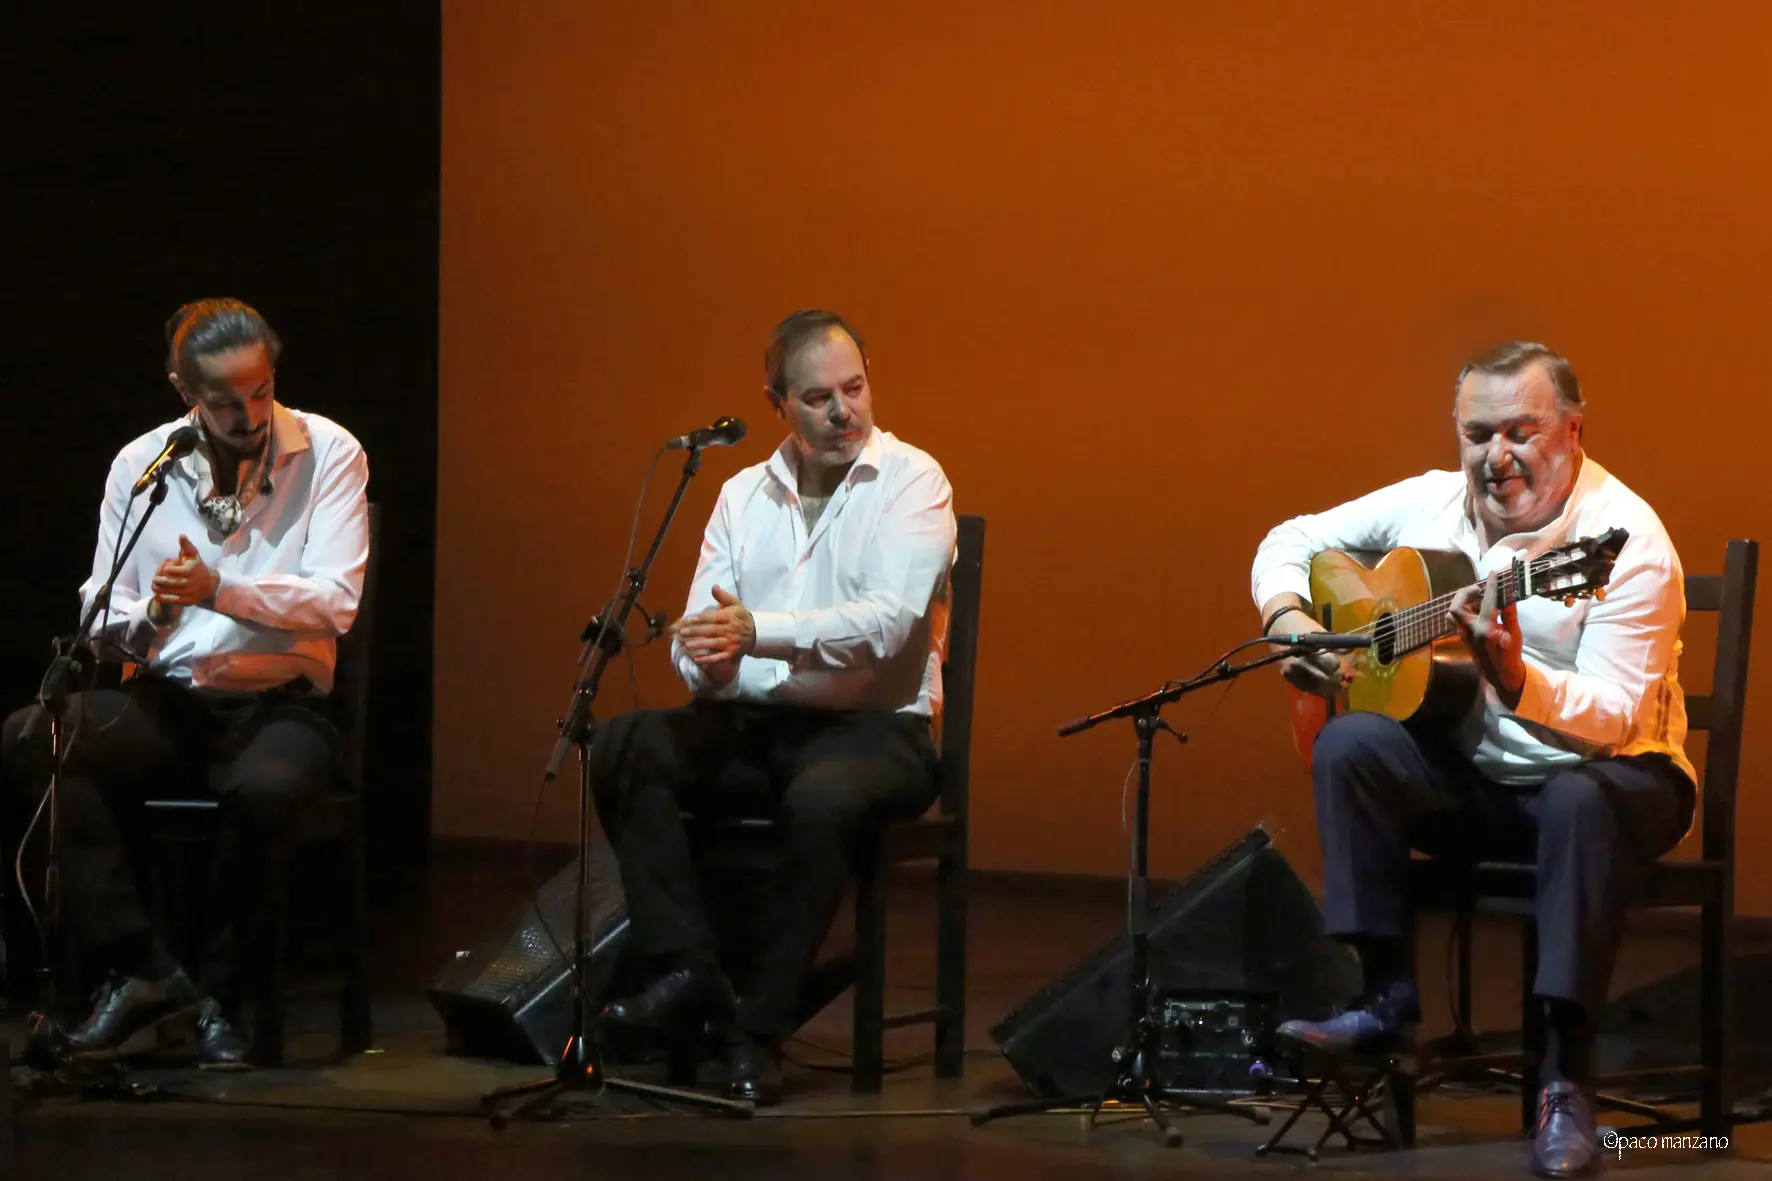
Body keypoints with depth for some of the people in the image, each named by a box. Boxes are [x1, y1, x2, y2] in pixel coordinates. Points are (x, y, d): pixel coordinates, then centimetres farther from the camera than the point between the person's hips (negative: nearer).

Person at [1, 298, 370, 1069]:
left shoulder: (327, 453, -1)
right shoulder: (140, 463, 8)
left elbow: (334, 603, -11)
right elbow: (101, 619, 8)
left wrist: (219, 591, -23)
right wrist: (150, 616, -16)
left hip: (277, 707, -3)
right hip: (164, 705, 3)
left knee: (266, 790, -39)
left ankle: (219, 997, -15)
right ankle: (140, 972, -24)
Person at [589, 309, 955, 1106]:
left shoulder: (912, 482, -4)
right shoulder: (743, 495, 13)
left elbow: (888, 621, -19)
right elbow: (699, 635, 6)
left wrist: (756, 633, -27)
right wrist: (708, 664, -19)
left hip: (876, 728, -5)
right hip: (755, 725, 5)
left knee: (820, 800, -38)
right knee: (623, 747, -19)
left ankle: (760, 1030, -26)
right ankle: (687, 972, -22)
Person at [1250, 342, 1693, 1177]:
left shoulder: (1626, 539, -18)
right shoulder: (1432, 504, 0)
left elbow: (1616, 717, -26)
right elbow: (1295, 540, 13)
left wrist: (1515, 679, -44)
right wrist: (1288, 617, -9)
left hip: (1613, 773, -5)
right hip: (1476, 774, 5)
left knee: (1582, 801, -39)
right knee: (1349, 745, -20)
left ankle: (1566, 1075, -34)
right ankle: (1390, 999, -14)